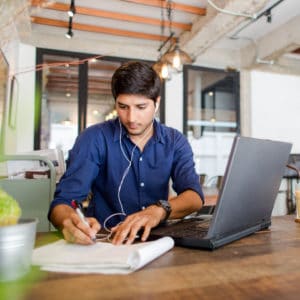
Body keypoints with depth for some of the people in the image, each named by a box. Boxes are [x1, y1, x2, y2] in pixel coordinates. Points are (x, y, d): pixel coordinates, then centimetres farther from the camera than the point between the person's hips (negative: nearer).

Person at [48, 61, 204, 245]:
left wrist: (159, 210, -33)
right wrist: (70, 222, -38)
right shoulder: (94, 139, -9)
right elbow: (63, 202, -15)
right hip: (105, 240, 0)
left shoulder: (175, 142, -1)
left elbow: (194, 197, -13)